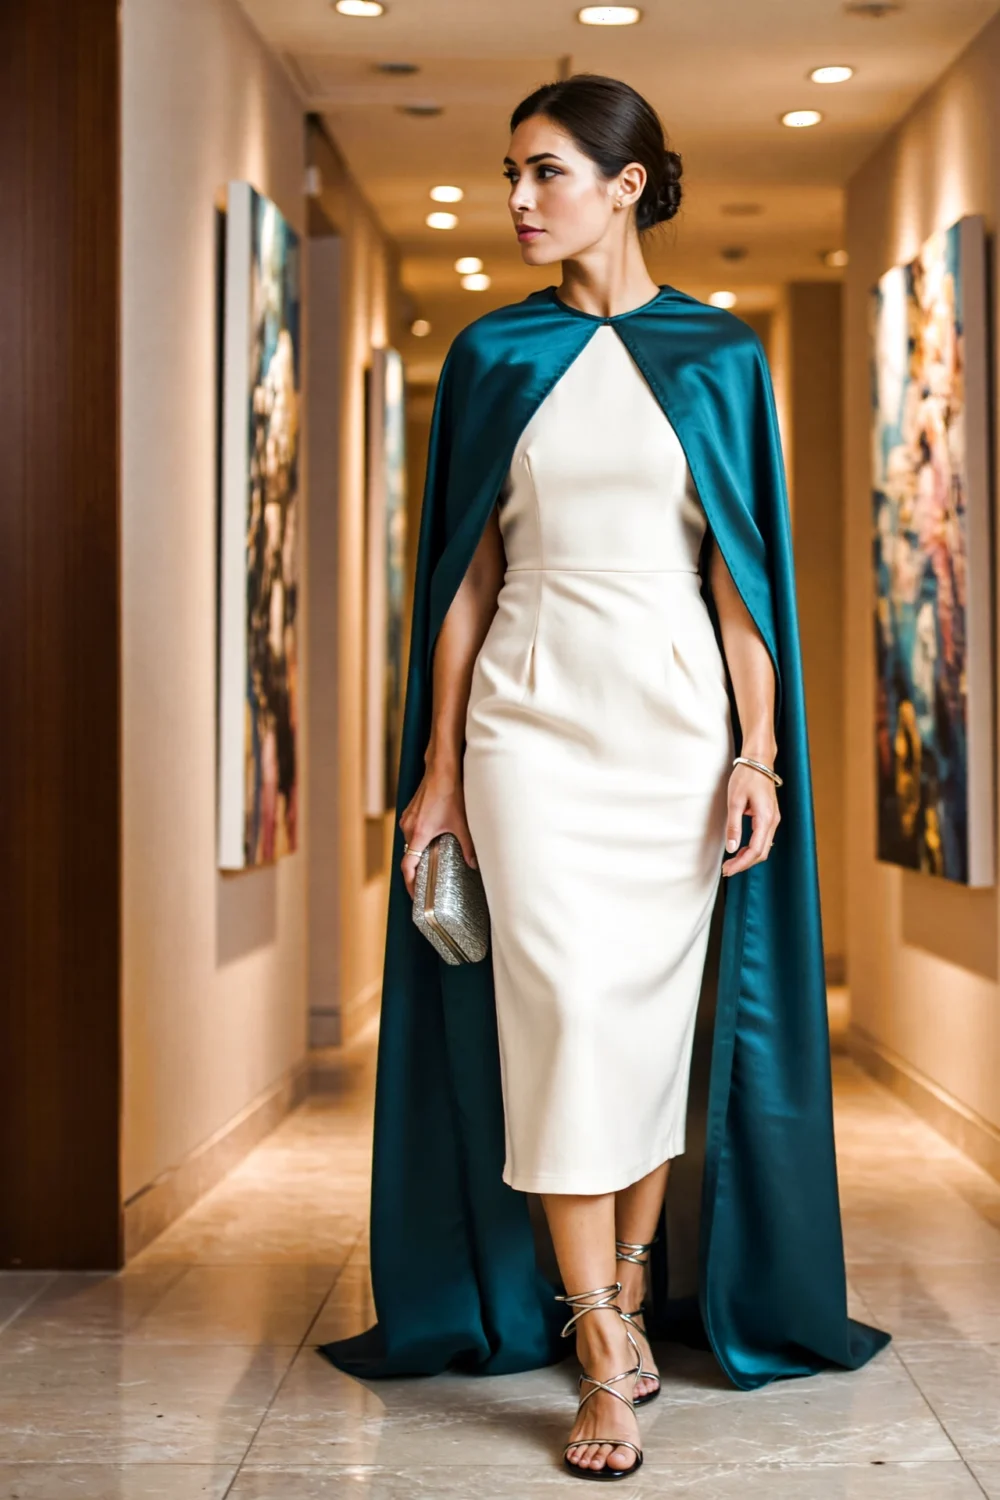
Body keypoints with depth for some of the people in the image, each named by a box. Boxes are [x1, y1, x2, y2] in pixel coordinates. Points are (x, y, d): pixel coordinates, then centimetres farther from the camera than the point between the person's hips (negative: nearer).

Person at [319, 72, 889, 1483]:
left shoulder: (716, 354, 4)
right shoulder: (494, 355, 7)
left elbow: (743, 568, 1)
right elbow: (466, 572, 6)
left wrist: (759, 752, -6)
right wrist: (439, 763, 2)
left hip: (677, 716, 0)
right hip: (531, 716, 0)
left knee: (653, 1012, 5)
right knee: (560, 1008, -9)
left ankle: (627, 1291, 23)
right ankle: (607, 1366, -5)